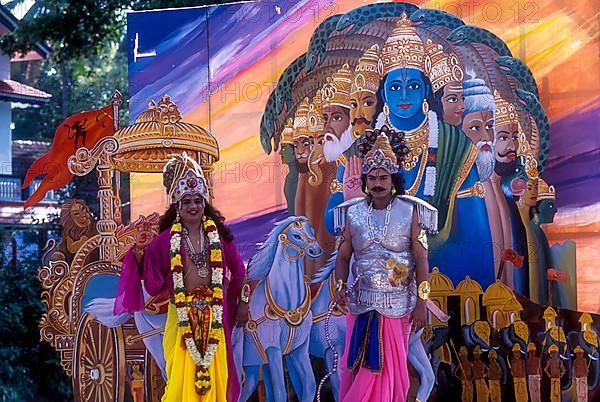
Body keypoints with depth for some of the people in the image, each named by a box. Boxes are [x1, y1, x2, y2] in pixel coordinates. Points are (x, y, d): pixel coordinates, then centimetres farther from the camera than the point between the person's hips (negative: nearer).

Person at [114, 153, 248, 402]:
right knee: (182, 376, -2)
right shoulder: (166, 239, -1)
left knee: (214, 374, 5)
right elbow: (154, 281, -4)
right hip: (182, 316, -1)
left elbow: (237, 270, 10)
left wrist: (242, 303, 9)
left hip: (214, 315, 2)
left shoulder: (218, 233, 4)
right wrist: (140, 254, -17)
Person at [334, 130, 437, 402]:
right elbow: (343, 256, 4)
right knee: (358, 367, 7)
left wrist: (421, 303, -11)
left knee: (389, 367, 7)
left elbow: (420, 259, -6)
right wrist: (340, 286, -14)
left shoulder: (410, 211, -4)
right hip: (361, 303, 2)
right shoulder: (354, 214, 3)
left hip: (397, 304, -2)